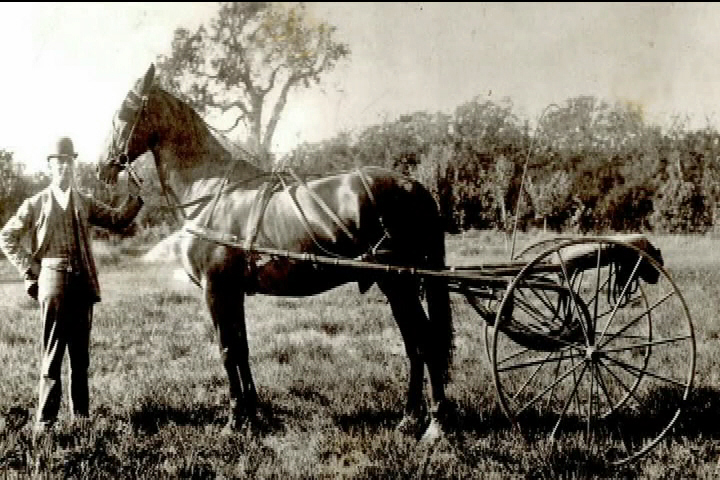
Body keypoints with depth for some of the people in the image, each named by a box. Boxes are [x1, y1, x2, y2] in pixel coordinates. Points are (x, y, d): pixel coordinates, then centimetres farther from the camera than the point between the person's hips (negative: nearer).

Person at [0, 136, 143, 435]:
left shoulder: (85, 203, 14)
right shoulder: (36, 203, 6)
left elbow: (117, 221, 10)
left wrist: (133, 198, -5)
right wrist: (29, 269, 1)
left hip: (83, 281, 3)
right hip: (52, 281, -3)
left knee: (80, 353, 8)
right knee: (52, 352, -2)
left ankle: (81, 414, 17)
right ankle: (45, 419, 4)